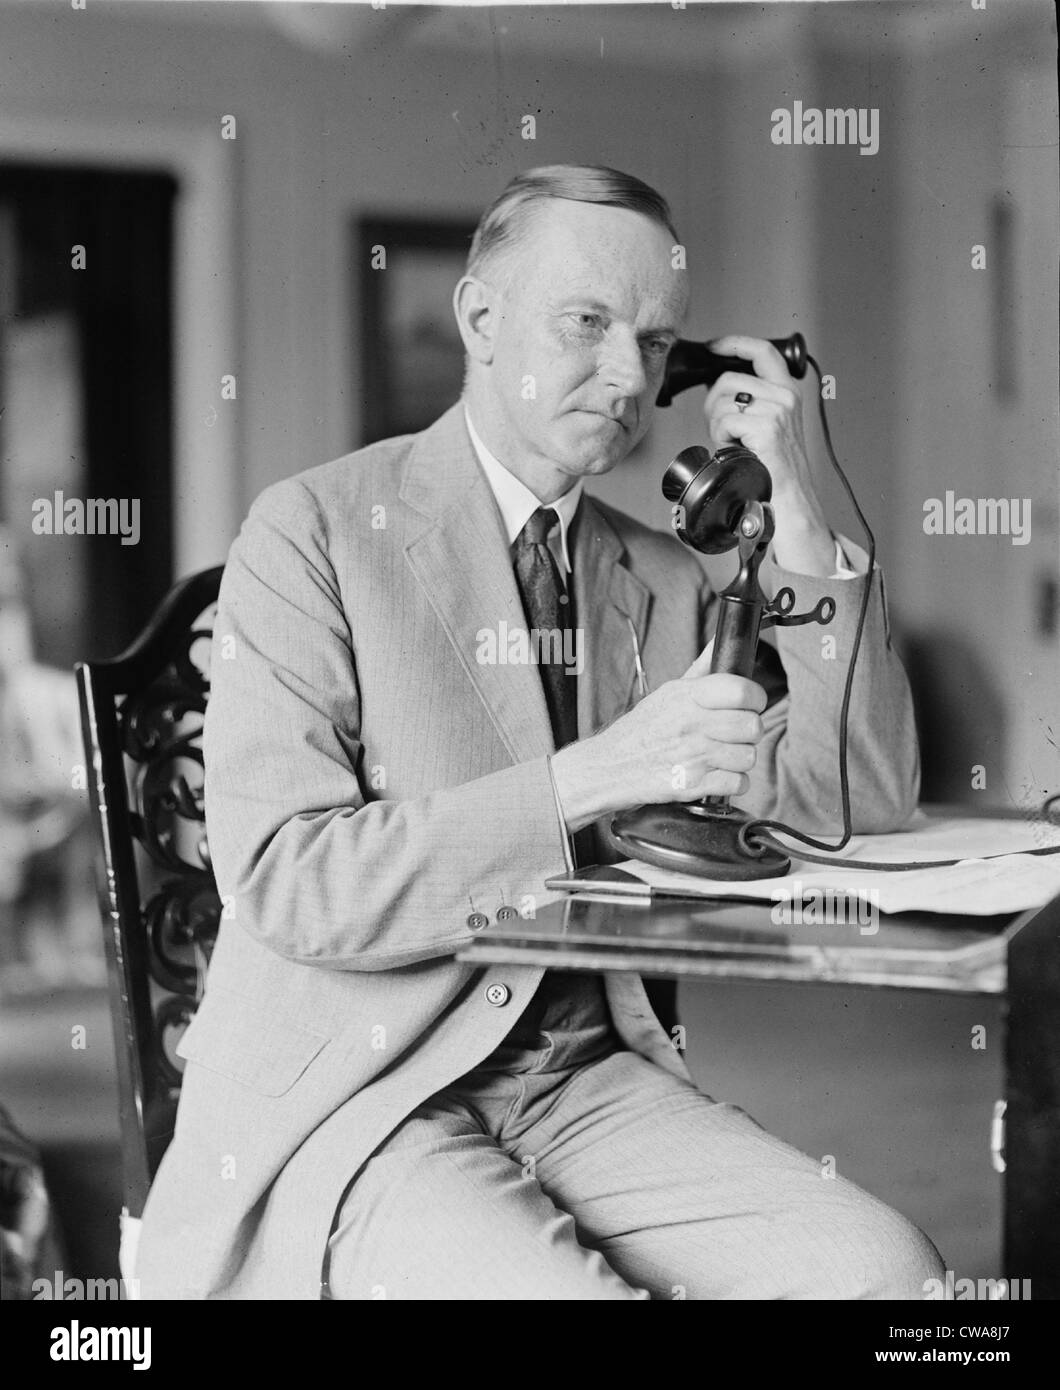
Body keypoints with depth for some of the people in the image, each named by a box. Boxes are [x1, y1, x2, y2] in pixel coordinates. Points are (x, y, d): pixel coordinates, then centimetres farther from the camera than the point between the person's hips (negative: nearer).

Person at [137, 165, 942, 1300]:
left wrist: (798, 527, -3)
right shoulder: (312, 530, -4)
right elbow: (285, 882, -15)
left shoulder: (663, 581, 12)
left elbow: (861, 806, 6)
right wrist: (591, 777, -22)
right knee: (568, 1287, -31)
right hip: (350, 1095, -5)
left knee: (881, 1265, -18)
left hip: (590, 1077, 5)